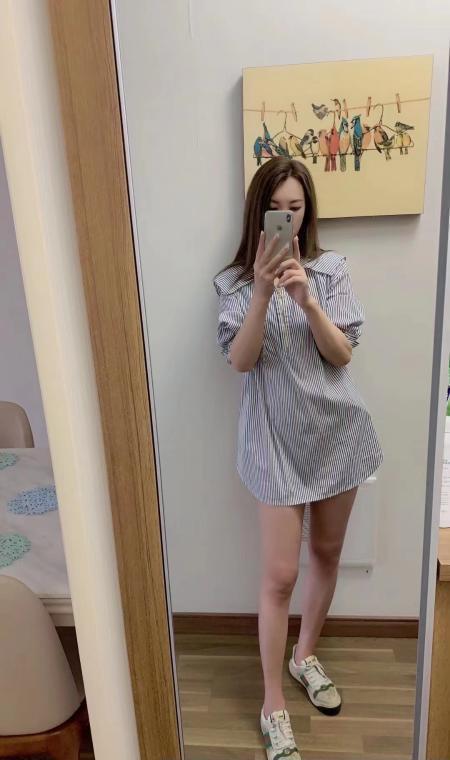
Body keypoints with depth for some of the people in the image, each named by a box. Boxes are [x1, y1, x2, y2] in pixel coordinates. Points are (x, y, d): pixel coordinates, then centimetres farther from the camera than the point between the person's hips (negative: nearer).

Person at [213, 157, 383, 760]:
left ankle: (306, 655, 43)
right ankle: (274, 707, 22)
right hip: (277, 437, -3)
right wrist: (262, 291, -26)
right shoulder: (235, 281, -3)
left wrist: (306, 298, -22)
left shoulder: (332, 268, 1)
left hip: (336, 428, 3)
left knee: (327, 551, 17)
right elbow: (240, 361, -14)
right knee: (280, 574, 1)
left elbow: (342, 354, -7)